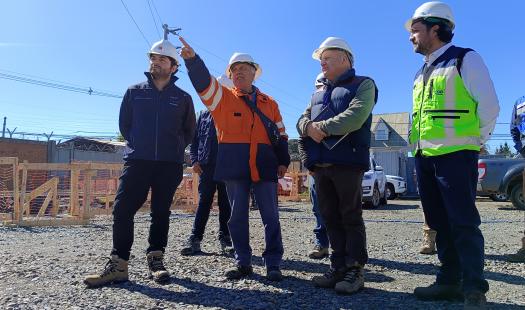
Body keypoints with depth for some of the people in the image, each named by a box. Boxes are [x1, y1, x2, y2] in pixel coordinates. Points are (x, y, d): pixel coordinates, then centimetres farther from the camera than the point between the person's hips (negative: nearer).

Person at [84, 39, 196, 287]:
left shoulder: (182, 98, 7)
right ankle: (118, 264, 1)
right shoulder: (134, 92, 10)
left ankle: (155, 260, 15)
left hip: (169, 165, 0)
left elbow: (189, 131, 16)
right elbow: (124, 124, 16)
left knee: (161, 212, 5)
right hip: (136, 161, 1)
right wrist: (139, 145, 11)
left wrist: (174, 149, 11)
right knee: (122, 209, -7)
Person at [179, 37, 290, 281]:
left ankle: (273, 264, 13)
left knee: (271, 216, 2)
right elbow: (203, 81, -8)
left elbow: (280, 135, 14)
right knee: (237, 217, 6)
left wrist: (283, 161, 4)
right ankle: (243, 262, 19)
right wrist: (192, 59, -25)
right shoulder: (223, 98, 9)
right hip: (234, 167, 0)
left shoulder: (269, 103, 14)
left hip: (264, 167, 1)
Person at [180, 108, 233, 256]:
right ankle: (194, 239, 5)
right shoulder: (203, 115, 14)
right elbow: (194, 139, 12)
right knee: (204, 202, 1)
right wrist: (194, 160, 0)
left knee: (225, 203, 3)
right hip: (206, 166, 1)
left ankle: (225, 238, 11)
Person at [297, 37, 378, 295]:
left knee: (351, 217, -1)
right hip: (320, 164, 6)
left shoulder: (363, 85, 4)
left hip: (347, 162, -6)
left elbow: (355, 117, -14)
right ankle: (339, 267, 16)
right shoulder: (318, 93, 25)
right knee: (330, 218, 8)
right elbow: (302, 121, 14)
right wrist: (309, 128, -10)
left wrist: (321, 126, -8)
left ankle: (355, 270, 7)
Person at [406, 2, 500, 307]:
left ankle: (474, 289, 5)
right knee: (440, 223, 10)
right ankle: (450, 281, 20)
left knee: (463, 223, -6)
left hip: (455, 156, -7)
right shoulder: (423, 73, 20)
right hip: (425, 157, 8)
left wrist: (475, 142, -2)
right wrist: (418, 144, 15)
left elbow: (489, 106, -8)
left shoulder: (465, 59, -3)